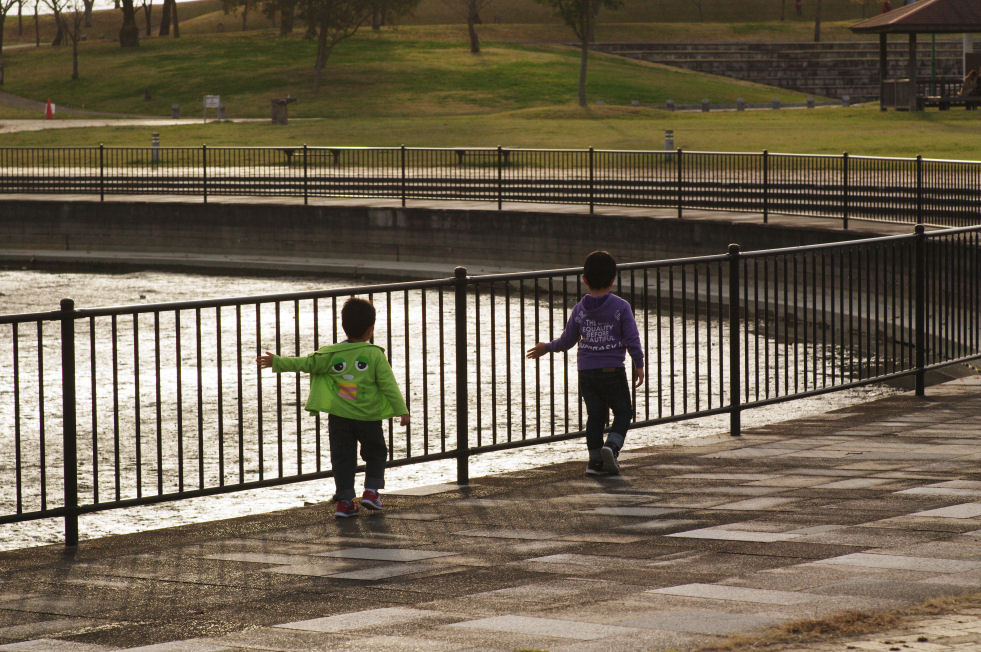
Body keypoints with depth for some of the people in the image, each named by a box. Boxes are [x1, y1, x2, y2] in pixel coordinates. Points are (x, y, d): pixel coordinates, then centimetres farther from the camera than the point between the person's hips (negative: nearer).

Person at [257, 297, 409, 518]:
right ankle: (371, 490, 7)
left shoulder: (332, 354, -5)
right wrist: (401, 410, -5)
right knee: (376, 452, 19)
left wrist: (277, 362, 8)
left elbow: (306, 363, -3)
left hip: (339, 416, 1)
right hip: (368, 417, -1)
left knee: (343, 457, 8)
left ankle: (345, 500, 4)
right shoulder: (375, 355, -8)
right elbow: (388, 384, -9)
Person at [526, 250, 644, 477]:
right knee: (623, 412, 7)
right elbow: (632, 339, -9)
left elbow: (567, 341, 8)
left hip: (586, 372, 3)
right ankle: (612, 446, -16)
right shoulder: (621, 307, -7)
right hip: (613, 371, -3)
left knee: (595, 415, 9)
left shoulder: (579, 310, 2)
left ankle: (595, 460, 8)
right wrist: (639, 365, -1)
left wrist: (547, 348, 25)